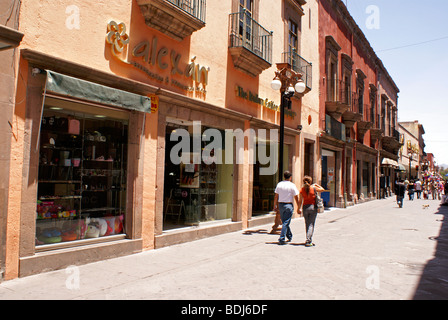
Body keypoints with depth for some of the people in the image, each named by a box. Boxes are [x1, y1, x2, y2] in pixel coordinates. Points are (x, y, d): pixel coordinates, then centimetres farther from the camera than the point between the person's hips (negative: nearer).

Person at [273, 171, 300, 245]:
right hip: (288, 205, -4)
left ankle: (289, 237, 32)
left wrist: (275, 206, 15)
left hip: (281, 205, 5)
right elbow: (296, 197, -6)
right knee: (286, 223, -1)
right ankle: (281, 239, -4)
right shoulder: (292, 185, -8)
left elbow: (276, 196, 7)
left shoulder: (279, 184, 3)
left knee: (284, 222, 17)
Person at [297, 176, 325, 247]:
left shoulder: (302, 189, -2)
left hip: (305, 207, 2)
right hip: (313, 207, -2)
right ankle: (308, 241, -11)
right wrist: (316, 185, 21)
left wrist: (298, 209, 10)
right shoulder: (313, 188, -6)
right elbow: (322, 189, 10)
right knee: (311, 224, -1)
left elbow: (300, 201, 0)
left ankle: (309, 240, 20)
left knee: (307, 224, 14)